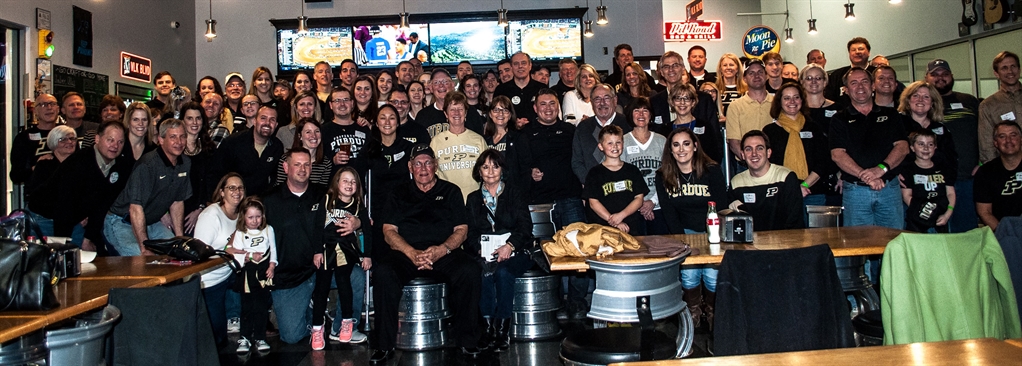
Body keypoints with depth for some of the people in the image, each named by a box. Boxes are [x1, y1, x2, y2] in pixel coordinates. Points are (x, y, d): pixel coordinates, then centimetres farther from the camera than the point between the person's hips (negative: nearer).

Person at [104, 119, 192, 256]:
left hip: (151, 223, 7)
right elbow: (136, 208, -26)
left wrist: (180, 238, 3)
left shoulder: (185, 163, 0)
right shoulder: (147, 164, -23)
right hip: (122, 223, -7)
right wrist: (145, 248, -29)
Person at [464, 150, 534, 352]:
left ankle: (502, 329, -23)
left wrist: (509, 246, -18)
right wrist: (480, 250, -11)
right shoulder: (473, 199, 18)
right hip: (485, 255, 2)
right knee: (484, 273, -32)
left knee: (503, 272, -33)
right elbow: (470, 233, 10)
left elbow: (525, 226, -1)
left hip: (514, 252, -1)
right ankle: (488, 326, -23)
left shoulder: (515, 193, 11)